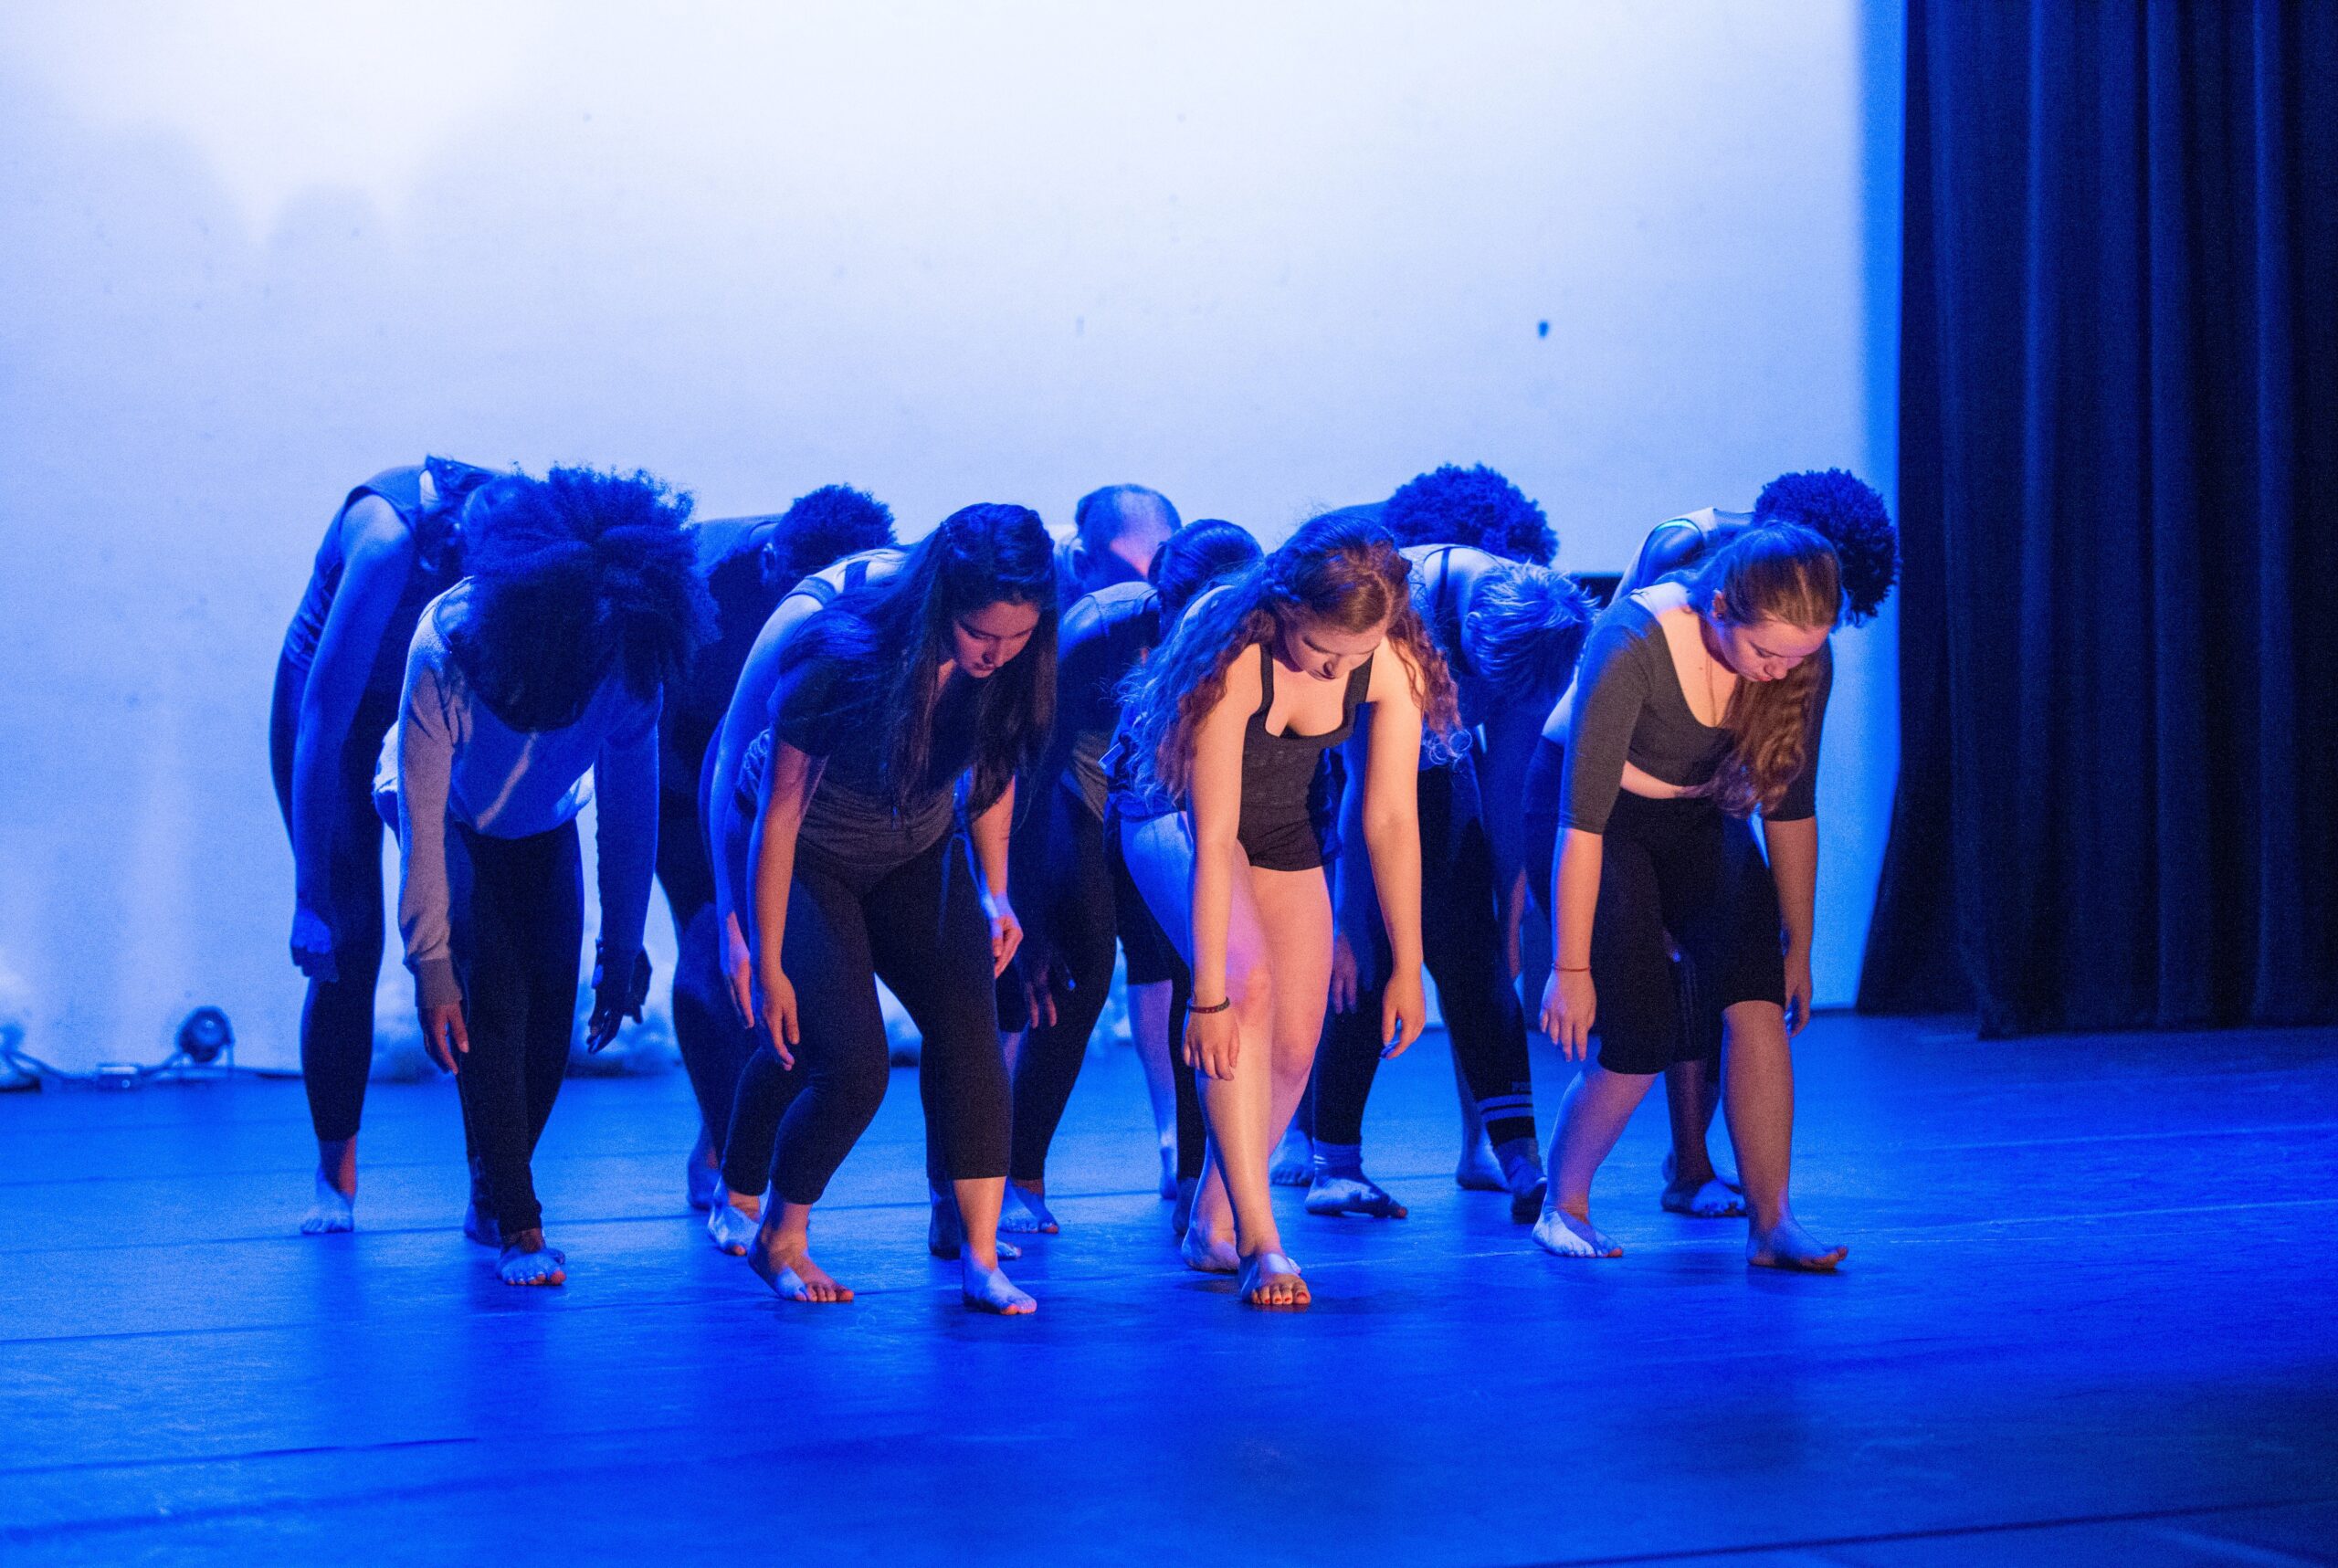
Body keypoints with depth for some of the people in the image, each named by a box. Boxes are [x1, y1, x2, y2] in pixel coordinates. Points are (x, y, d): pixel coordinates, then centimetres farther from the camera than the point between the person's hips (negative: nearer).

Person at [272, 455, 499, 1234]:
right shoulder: (390, 537, -38)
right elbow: (323, 725, -35)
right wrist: (309, 900, -36)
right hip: (338, 702, -3)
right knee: (350, 937, -10)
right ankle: (333, 1173, 8)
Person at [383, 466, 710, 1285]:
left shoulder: (630, 663, -29)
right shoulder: (445, 648, -38)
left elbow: (629, 809, -20)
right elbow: (421, 820, -33)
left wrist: (622, 954, -17)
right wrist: (431, 967, -33)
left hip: (543, 828, 3)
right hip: (451, 818, -3)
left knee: (551, 1009, -6)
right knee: (494, 998, -19)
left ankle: (492, 1193, 16)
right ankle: (517, 1226, -15)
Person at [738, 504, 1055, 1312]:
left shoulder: (1010, 667, -20)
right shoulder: (841, 662, -33)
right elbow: (779, 814, -22)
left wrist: (994, 890, -3)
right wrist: (769, 966, -18)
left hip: (916, 854, 4)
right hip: (811, 860, -4)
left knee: (969, 1027, -16)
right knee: (852, 1068, -15)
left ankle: (980, 1257, -12)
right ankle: (779, 1240, 11)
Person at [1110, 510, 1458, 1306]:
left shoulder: (1393, 664, -24)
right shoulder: (1233, 657, -37)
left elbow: (1392, 820, -17)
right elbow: (1213, 840, -37)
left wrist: (1407, 967, -14)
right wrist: (1208, 994, -36)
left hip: (1287, 830, 5)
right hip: (1177, 813, -5)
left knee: (1295, 1045, 0)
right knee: (1248, 984, -28)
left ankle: (1210, 1231, 20)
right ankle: (1258, 1240, -28)